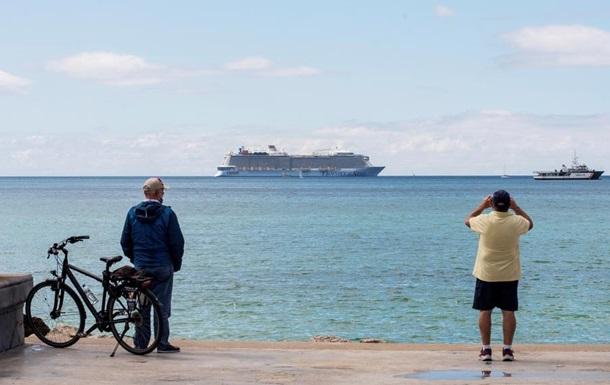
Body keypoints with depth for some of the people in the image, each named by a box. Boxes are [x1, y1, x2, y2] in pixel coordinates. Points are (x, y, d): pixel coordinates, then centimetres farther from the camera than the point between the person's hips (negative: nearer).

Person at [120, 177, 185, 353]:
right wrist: (176, 264, 7)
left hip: (140, 266, 4)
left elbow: (125, 241, 9)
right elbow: (177, 242, -7)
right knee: (162, 307, 2)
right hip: (163, 266, -4)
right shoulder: (167, 213, -10)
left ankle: (140, 343, 11)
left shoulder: (132, 213, 3)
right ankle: (163, 344, 4)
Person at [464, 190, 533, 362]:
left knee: (485, 311, 6)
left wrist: (482, 206, 14)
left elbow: (467, 220, 9)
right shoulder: (516, 222, -10)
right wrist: (516, 208, 14)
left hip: (486, 275, -1)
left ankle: (486, 349, 5)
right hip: (509, 275, 1)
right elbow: (530, 224, 15)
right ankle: (507, 349, 4)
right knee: (508, 311, 5)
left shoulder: (485, 221, -14)